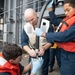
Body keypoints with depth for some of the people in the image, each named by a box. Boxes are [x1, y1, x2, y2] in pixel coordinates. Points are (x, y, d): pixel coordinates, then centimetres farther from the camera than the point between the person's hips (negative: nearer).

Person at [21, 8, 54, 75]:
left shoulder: (47, 24, -16)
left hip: (44, 52, -2)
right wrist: (29, 51, -31)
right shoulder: (26, 27, -7)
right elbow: (24, 42, -10)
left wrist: (44, 48, -32)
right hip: (32, 52, 3)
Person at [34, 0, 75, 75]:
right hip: (64, 53, 9)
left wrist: (43, 34, -19)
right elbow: (55, 21, 21)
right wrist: (50, 8, 16)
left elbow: (65, 36, -27)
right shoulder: (69, 19, 8)